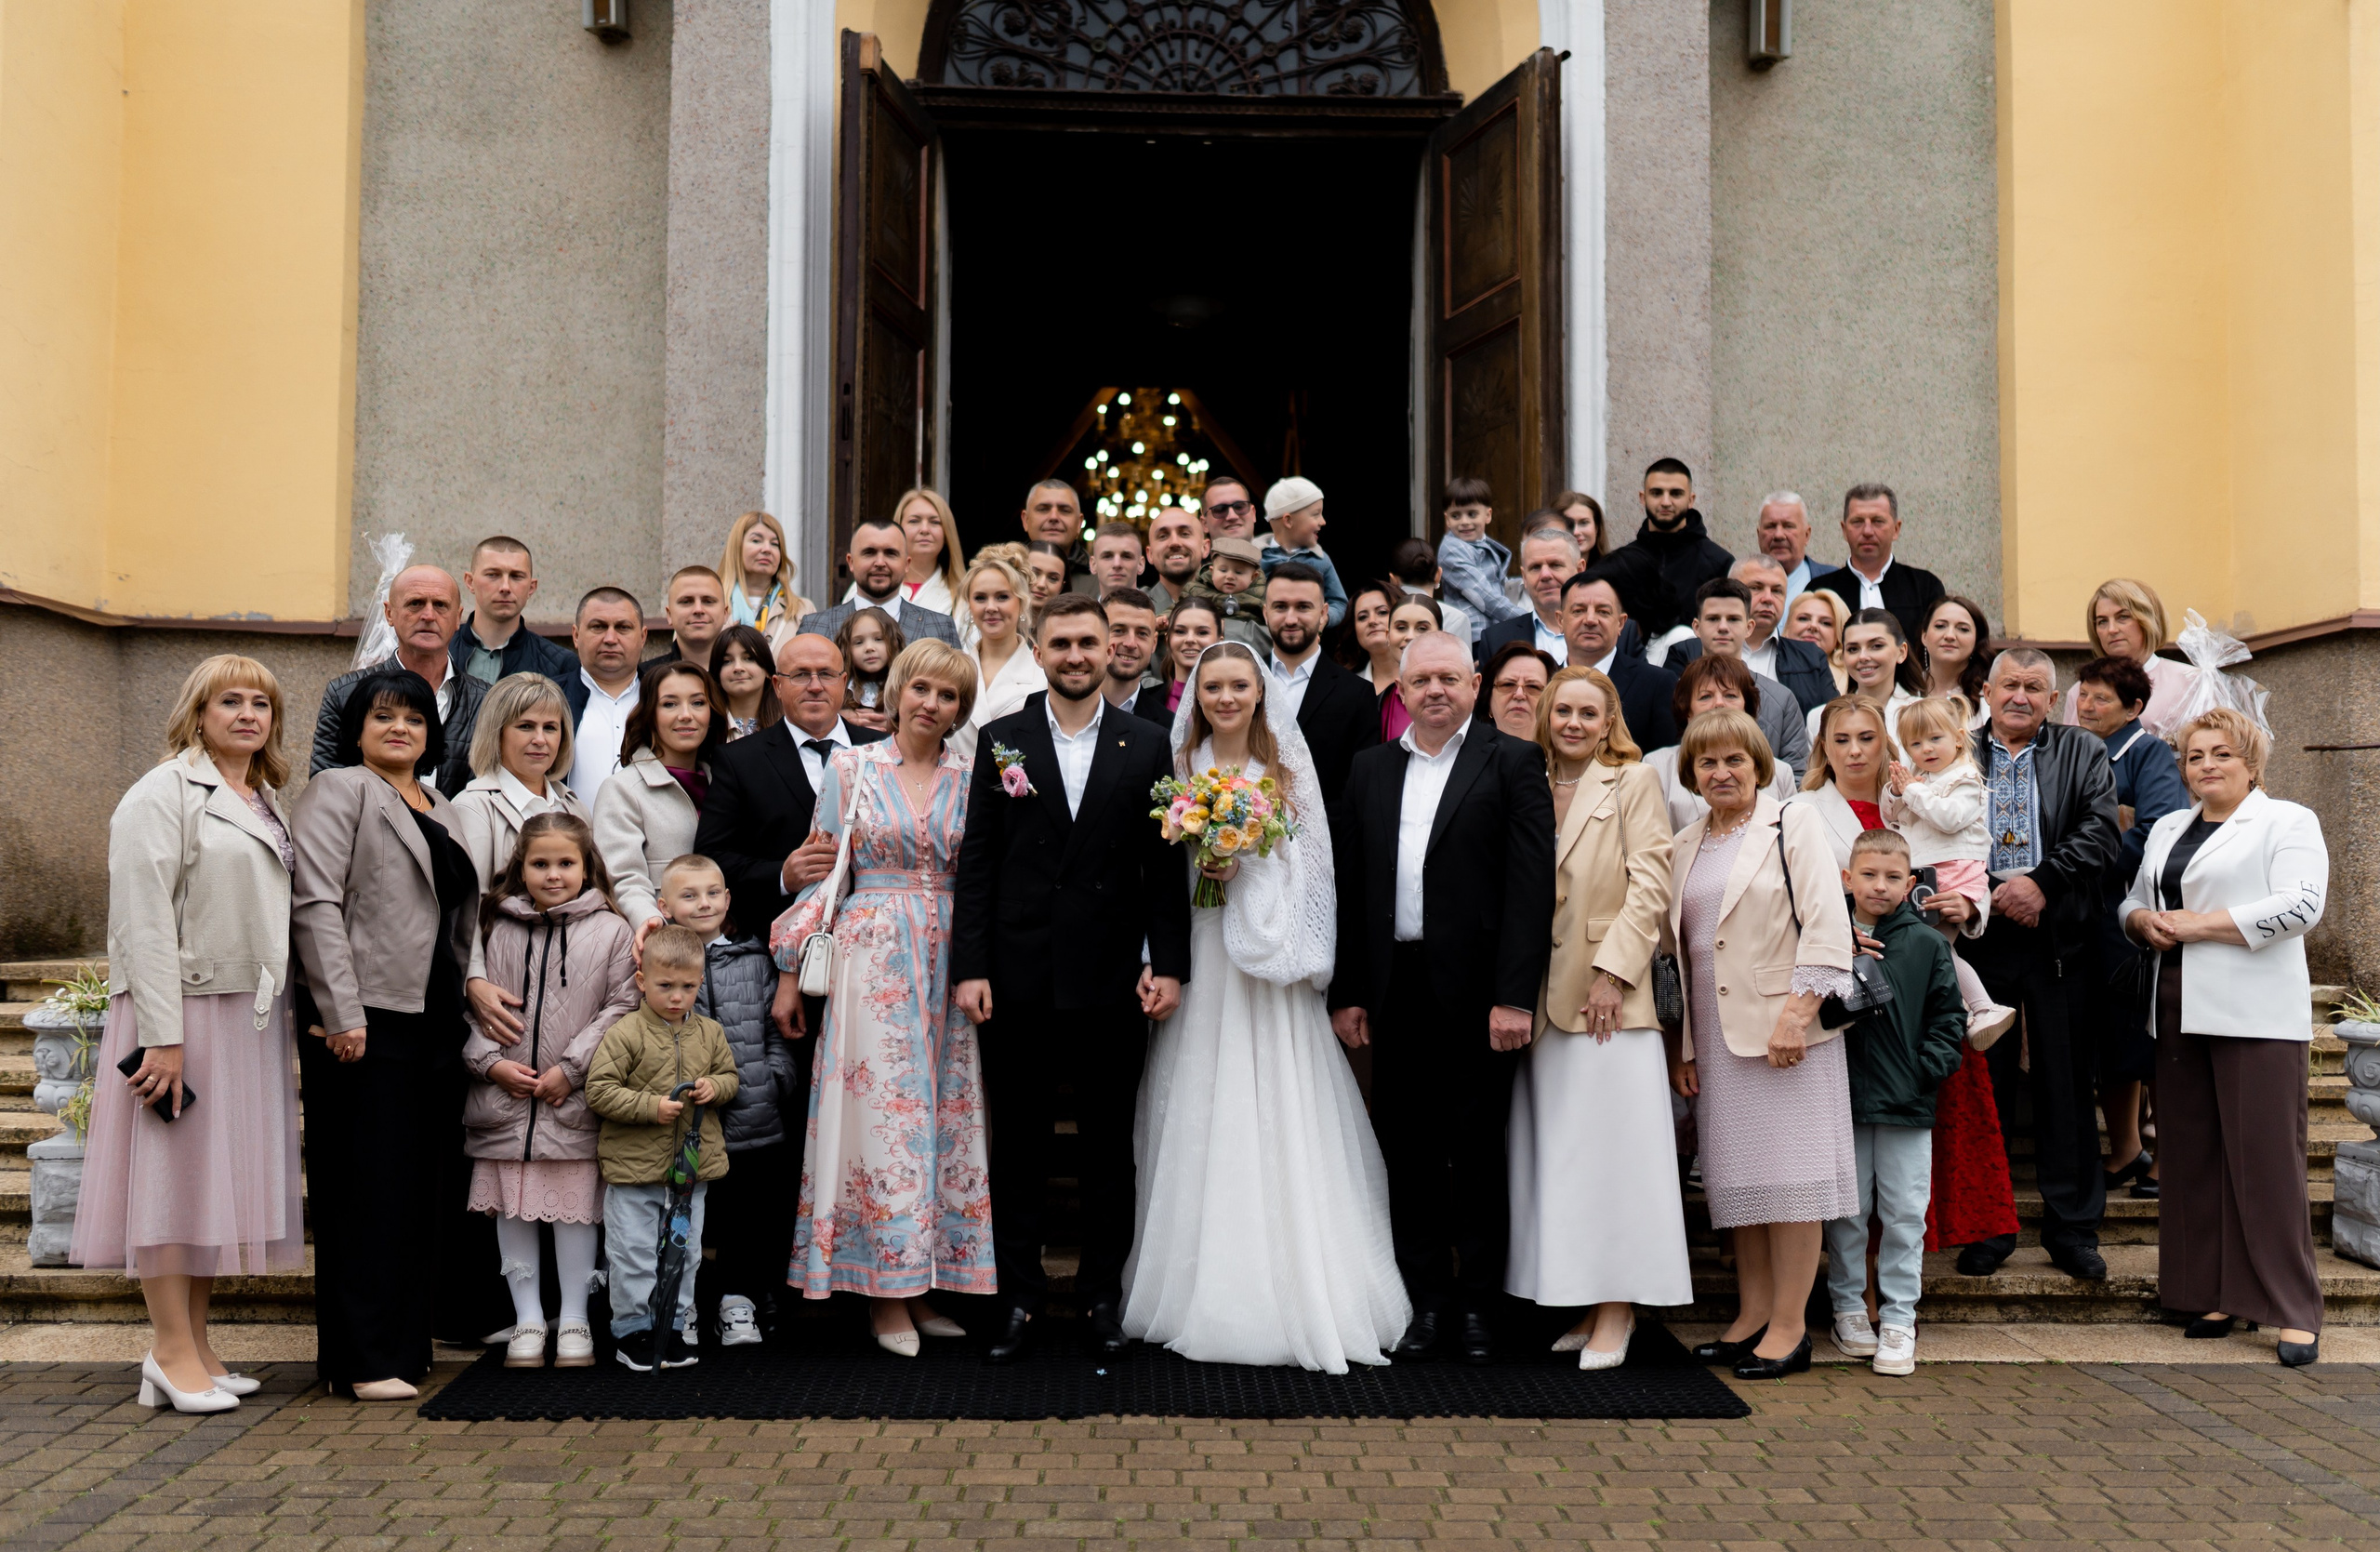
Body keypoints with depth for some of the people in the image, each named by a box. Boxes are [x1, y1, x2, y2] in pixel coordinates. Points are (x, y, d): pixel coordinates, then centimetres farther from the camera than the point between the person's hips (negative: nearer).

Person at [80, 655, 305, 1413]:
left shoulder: (267, 803, 18)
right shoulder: (163, 795, -7)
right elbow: (143, 920, -14)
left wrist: (294, 1009, 14)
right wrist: (163, 1034, -20)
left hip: (252, 1012, 8)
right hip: (184, 1009, -8)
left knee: (223, 1176, 10)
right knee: (171, 1175, -3)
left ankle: (194, 1345, 18)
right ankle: (172, 1351, 3)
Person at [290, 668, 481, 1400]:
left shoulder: (442, 810, 22)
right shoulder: (339, 791, 0)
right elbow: (316, 905, -11)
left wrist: (469, 997, 14)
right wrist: (342, 1013, -18)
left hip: (434, 1020, 7)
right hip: (368, 1019, -7)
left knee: (423, 1188, 9)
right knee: (368, 1190, -5)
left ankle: (404, 1344, 17)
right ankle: (364, 1360, 0)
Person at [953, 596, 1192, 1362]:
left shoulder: (1146, 746, 3)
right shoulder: (1001, 741, 3)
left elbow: (1165, 866, 3)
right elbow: (977, 862, 1)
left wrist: (1168, 964, -4)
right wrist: (970, 967, -6)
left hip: (1112, 982, 0)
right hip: (1019, 977, 0)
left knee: (1110, 1146, 10)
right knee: (1019, 1146, 8)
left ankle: (1104, 1294, 24)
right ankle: (1019, 1298, 20)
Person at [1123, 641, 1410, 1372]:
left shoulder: (1289, 764, 7)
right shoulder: (1179, 768, 8)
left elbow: (1315, 862, 5)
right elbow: (1158, 865, 8)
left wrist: (1305, 952, -4)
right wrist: (1199, 865, -11)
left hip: (1272, 955, 0)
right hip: (1201, 956, 1)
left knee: (1283, 1128, -2)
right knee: (1201, 1129, 0)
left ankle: (1298, 1296, 5)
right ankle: (1207, 1293, 9)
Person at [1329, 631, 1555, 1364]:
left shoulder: (1513, 762, -1)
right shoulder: (1369, 769, 13)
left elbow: (1532, 882, -8)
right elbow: (1349, 885, 11)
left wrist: (1514, 995, -14)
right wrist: (1347, 992, 5)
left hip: (1475, 992, -4)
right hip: (1396, 991, 4)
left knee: (1478, 1151, 4)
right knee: (1409, 1151, 9)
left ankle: (1478, 1304, 16)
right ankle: (1426, 1299, 19)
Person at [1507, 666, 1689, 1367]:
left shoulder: (1634, 782, 2)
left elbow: (1649, 884, -6)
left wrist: (1612, 971, -14)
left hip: (1608, 993, -5)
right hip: (1543, 997, 5)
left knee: (1608, 1145, -4)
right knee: (1557, 1149, 6)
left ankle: (1617, 1308, 2)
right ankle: (1586, 1303, 14)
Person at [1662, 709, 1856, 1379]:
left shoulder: (1793, 825, 0)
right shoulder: (1684, 847, 16)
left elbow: (1826, 929, -9)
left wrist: (1797, 1013, -18)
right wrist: (1681, 1043, 11)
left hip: (1783, 1029, -5)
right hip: (1715, 1037, 5)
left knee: (1788, 1173, -4)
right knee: (1736, 1179, 7)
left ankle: (1788, 1326, 1)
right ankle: (1752, 1316, 14)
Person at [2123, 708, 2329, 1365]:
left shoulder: (2287, 821, 1)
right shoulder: (2168, 828, 21)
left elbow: (2300, 905, -12)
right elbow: (2135, 899, 26)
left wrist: (2199, 923, -12)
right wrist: (2146, 921, 2)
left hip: (2254, 1013, -6)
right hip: (2180, 1009, 6)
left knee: (2265, 1155, -7)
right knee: (2192, 1154, 6)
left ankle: (2294, 1310, -1)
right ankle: (2215, 1293, 14)